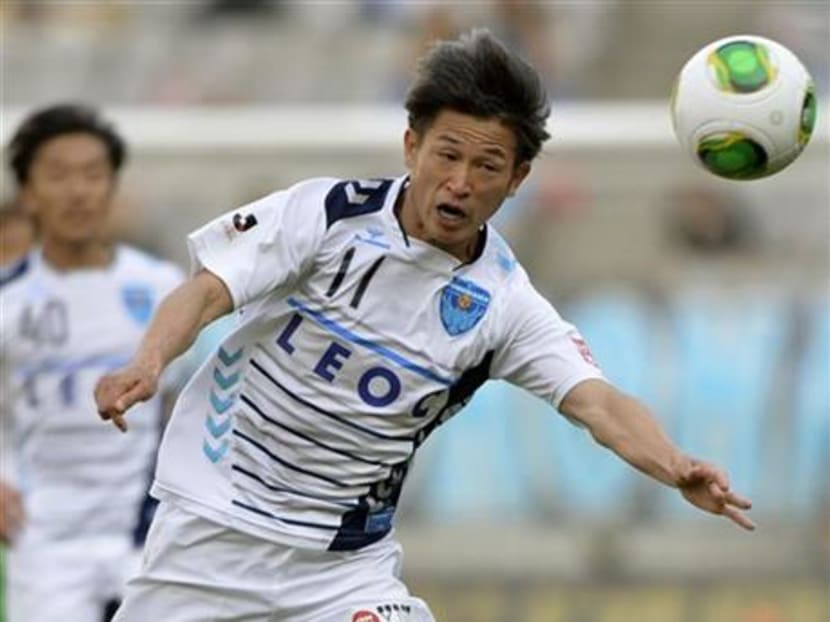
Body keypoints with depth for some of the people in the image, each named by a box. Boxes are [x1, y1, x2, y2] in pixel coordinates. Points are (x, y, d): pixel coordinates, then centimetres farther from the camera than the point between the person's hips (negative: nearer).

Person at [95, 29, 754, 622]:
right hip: (213, 525, -1)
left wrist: (677, 469, -37)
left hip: (347, 562, 1)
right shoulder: (327, 212, -9)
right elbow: (207, 290, -13)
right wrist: (147, 365, -35)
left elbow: (599, 404, -16)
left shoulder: (503, 303, -5)